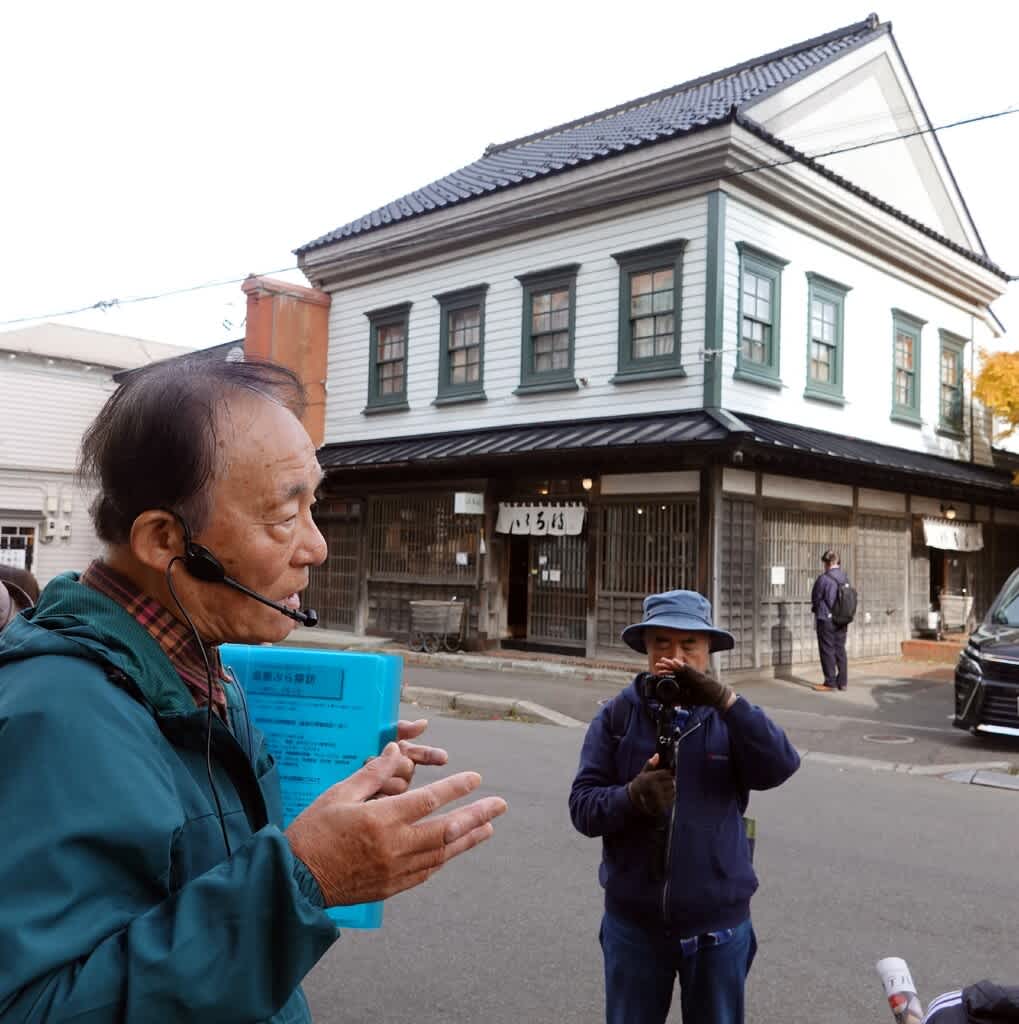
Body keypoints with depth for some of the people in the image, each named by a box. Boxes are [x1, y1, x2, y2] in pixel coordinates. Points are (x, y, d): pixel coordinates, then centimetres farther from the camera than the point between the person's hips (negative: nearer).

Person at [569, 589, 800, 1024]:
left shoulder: (729, 716, -3)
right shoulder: (617, 715, -6)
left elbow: (779, 768, -20)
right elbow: (582, 806, -10)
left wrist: (724, 701, -30)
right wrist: (633, 796, -29)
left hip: (717, 923, 0)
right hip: (633, 922, 0)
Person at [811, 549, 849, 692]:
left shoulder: (823, 579, -17)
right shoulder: (845, 578, 2)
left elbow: (815, 599, -7)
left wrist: (816, 609, 13)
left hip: (826, 620, -6)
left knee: (827, 651, 1)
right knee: (840, 650, 13)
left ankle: (830, 683, 2)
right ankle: (842, 681, 18)